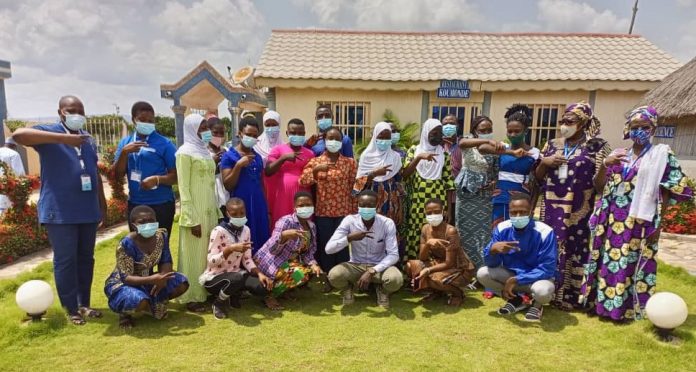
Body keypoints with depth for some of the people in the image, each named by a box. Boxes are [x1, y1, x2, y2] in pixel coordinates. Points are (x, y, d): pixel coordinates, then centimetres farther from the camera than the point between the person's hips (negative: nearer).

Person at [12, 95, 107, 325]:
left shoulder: (88, 140, 16)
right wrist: (63, 137, -31)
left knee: (86, 259, 12)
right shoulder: (49, 134, -3)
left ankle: (84, 304, 24)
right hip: (59, 212, -6)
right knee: (65, 260, 1)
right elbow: (18, 135, -25)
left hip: (88, 211, 6)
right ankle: (71, 309, 13)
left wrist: (102, 205, 18)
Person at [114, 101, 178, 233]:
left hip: (161, 204, -4)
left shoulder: (164, 143, -4)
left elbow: (176, 176, -6)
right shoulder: (125, 142, 8)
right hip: (135, 204, 4)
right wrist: (124, 152, -12)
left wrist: (157, 179, -24)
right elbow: (118, 174, 3)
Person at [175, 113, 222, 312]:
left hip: (210, 211, 7)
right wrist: (192, 219, -17)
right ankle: (191, 297, 12)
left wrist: (217, 211, 13)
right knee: (194, 254, 1)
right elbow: (183, 188, -13)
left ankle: (205, 292, 23)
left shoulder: (205, 151, 14)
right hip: (194, 212, -7)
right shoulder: (185, 152, -9)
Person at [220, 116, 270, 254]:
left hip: (259, 206, 5)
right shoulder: (229, 156, -3)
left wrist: (266, 208, 16)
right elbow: (227, 185, -8)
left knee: (260, 242, 5)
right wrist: (239, 165, -19)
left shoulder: (258, 157, 12)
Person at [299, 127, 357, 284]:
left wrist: (355, 212, 0)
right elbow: (303, 181, -8)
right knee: (325, 245, 6)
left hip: (344, 211, 0)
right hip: (323, 212, 1)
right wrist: (316, 169, -23)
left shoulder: (350, 162, 3)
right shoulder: (315, 161, 4)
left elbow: (354, 188, 2)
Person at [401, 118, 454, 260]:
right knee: (415, 233, 2)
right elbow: (404, 174, -8)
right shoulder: (414, 150, 5)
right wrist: (419, 157, -21)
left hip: (437, 200, 1)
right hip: (417, 201, 0)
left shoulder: (444, 154, 7)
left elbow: (448, 181, 5)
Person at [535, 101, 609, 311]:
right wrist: (544, 163, -4)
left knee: (575, 251, 0)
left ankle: (571, 296, 13)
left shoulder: (597, 146, -1)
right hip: (552, 209, 4)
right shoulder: (552, 145, 11)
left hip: (578, 211, -4)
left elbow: (599, 184, -2)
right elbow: (537, 178, 11)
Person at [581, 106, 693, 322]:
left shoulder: (662, 155, 0)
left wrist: (657, 223, -8)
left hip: (639, 222, -4)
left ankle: (627, 308, 14)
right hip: (613, 220, 4)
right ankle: (603, 303, 21)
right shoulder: (618, 155, 11)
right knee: (608, 261, 9)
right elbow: (599, 185, 7)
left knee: (631, 263, 0)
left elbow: (667, 192, -2)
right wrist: (604, 164, -11)